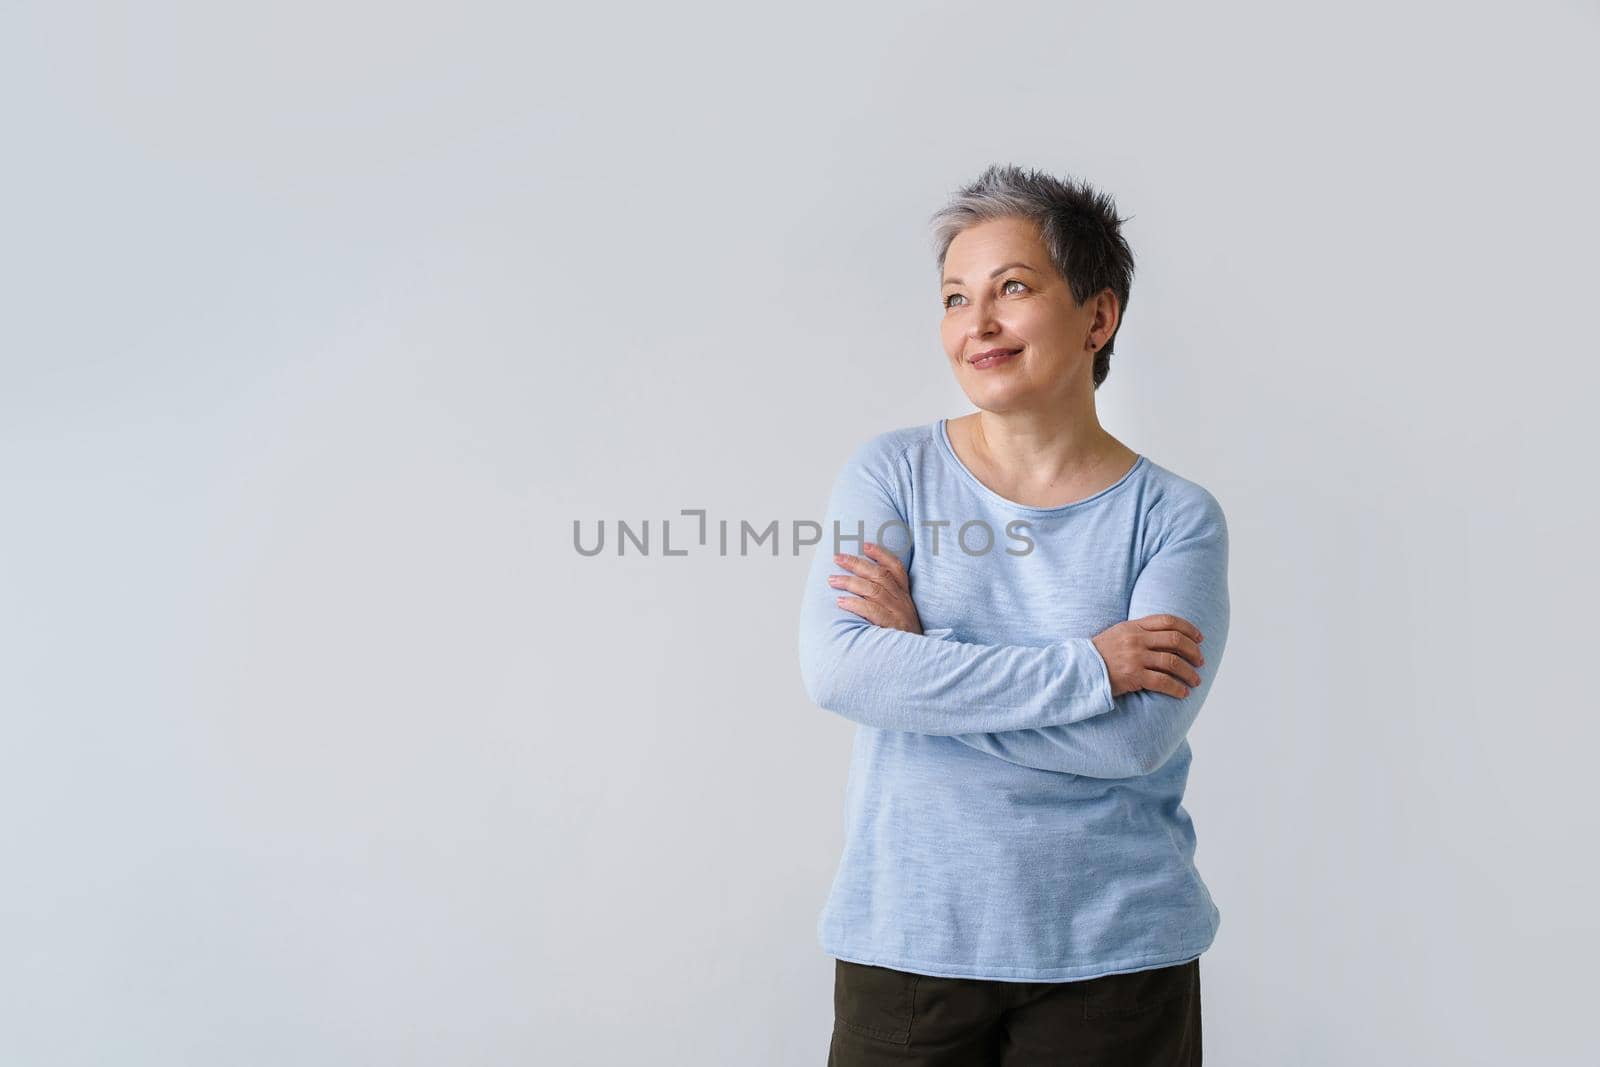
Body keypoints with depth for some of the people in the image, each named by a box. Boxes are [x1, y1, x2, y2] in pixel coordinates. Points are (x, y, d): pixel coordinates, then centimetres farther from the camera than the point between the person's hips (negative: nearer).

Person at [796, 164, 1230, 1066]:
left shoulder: (1175, 518, -2)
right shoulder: (892, 475, 1)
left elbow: (1138, 736, -15)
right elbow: (837, 670, -14)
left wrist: (919, 659, -13)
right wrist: (1087, 669, -16)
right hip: (906, 945, 1)